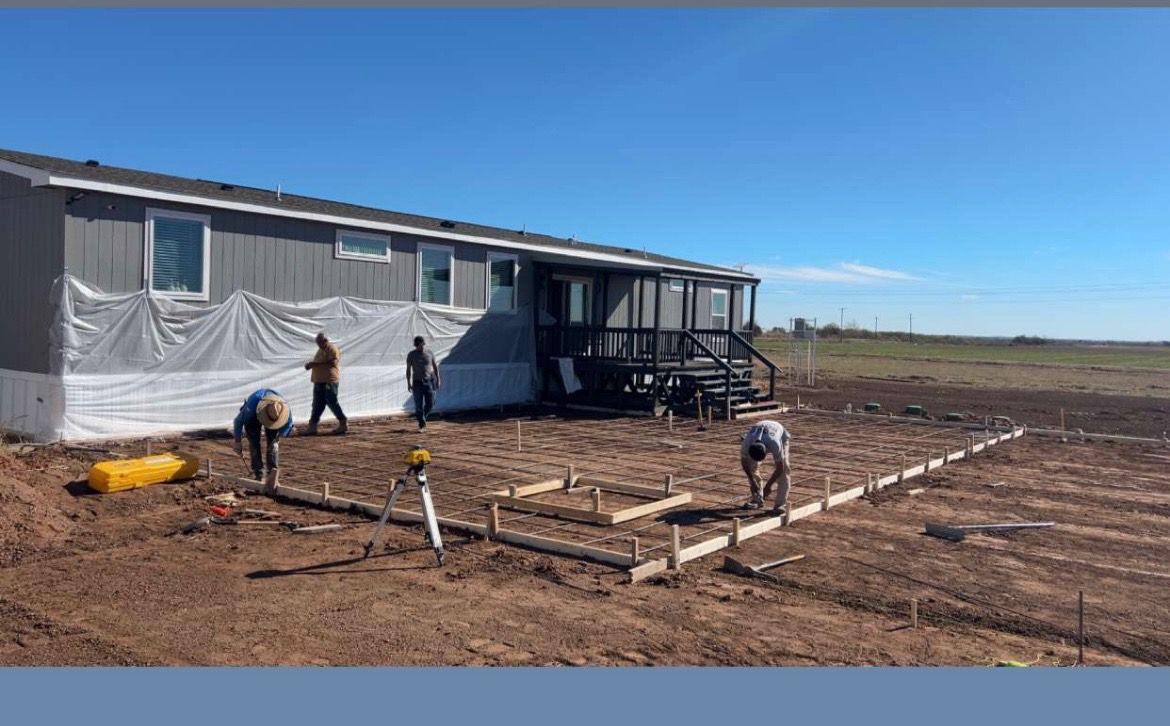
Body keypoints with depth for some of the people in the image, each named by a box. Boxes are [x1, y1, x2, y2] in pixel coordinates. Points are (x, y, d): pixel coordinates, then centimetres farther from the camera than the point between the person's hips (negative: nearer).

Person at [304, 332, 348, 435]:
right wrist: (311, 364, 9)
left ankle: (344, 423, 7)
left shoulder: (332, 349, -10)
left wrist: (316, 364, -24)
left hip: (329, 381, -9)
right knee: (317, 404, 7)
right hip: (319, 381, 9)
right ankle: (312, 427, 7)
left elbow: (332, 362, -23)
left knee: (332, 402, -4)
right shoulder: (321, 350, 19)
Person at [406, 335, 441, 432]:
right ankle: (422, 424, 7)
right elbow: (408, 369, 1)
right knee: (419, 405, -4)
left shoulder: (429, 352, 3)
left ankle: (422, 416, 29)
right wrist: (409, 383, -4)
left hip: (429, 381, 1)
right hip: (417, 382, -1)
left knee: (430, 404, 1)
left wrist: (438, 379, 6)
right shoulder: (411, 355, -1)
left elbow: (435, 366, 10)